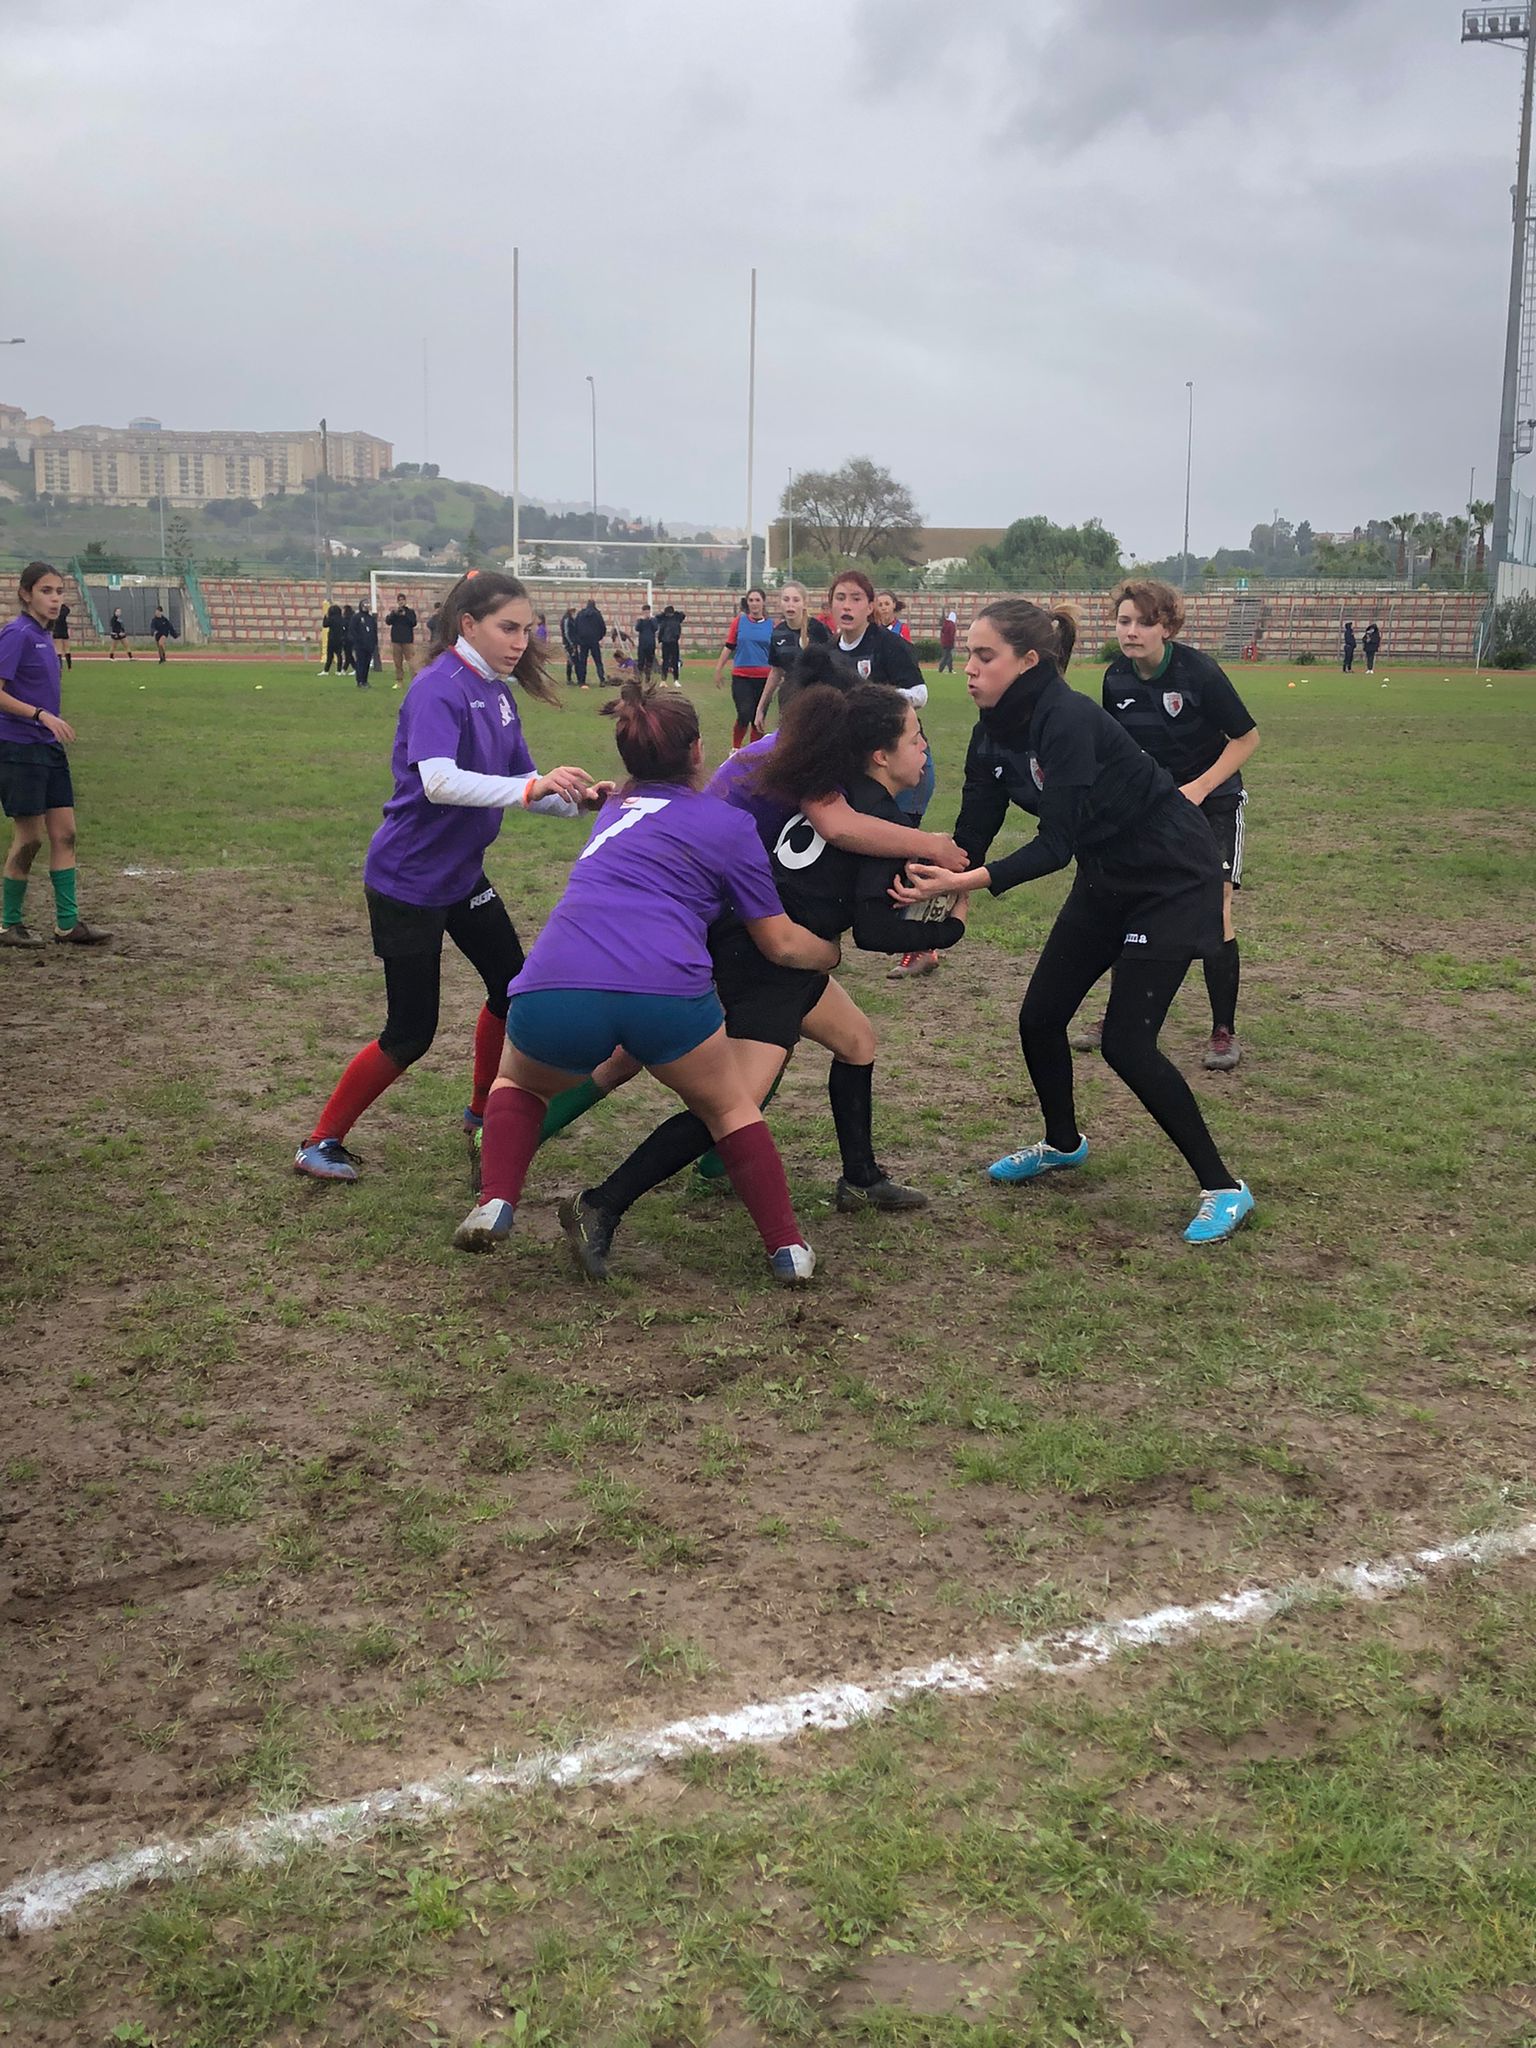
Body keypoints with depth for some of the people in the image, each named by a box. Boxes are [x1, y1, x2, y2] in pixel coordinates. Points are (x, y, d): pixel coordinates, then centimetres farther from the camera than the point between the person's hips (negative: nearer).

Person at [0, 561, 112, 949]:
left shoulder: (45, 635, 12)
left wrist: (54, 727, 16)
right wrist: (42, 715, -25)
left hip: (49, 748, 8)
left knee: (64, 833, 6)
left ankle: (68, 923, 10)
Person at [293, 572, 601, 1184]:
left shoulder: (497, 691, 4)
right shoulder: (438, 688, -22)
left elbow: (523, 781, 7)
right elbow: (438, 782, -37)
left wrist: (574, 799, -12)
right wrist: (530, 787, -45)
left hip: (461, 875, 9)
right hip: (408, 881, -9)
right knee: (410, 1034, -4)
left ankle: (483, 1113, 33)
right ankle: (320, 1143, 12)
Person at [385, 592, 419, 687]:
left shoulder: (410, 612, 5)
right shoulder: (393, 612, 10)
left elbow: (414, 623, -7)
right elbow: (388, 622, -4)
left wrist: (405, 615, -15)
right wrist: (395, 612, -15)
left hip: (407, 640, -3)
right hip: (396, 640, 3)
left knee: (409, 659, -10)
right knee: (397, 662, 5)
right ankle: (399, 681, 11)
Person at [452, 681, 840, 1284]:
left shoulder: (615, 809, 30)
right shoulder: (728, 823, 17)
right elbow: (783, 945, 23)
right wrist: (833, 952, 42)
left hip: (551, 994, 3)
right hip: (666, 996, -2)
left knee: (519, 1081, 34)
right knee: (730, 1106, 26)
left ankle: (495, 1203, 11)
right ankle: (787, 1247, 20)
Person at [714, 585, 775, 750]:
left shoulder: (771, 625, 4)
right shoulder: (739, 621, 2)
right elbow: (728, 647, 6)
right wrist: (719, 670, 4)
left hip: (764, 677, 2)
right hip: (741, 676, -2)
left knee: (758, 718, 6)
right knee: (744, 715, -13)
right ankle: (735, 749, 6)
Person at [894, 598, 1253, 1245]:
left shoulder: (1069, 720, -29)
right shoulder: (994, 735, -4)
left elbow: (1056, 843, -31)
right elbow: (971, 836, -6)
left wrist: (974, 880, -41)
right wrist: (927, 879, -25)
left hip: (1172, 877, -8)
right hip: (1106, 878, 8)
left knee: (1126, 1041, -12)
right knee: (1039, 1018, 9)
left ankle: (1223, 1188, 1)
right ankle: (1062, 1144, 36)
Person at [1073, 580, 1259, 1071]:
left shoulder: (1199, 672, -21)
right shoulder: (1116, 678, -6)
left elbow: (1246, 737, -12)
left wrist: (1200, 786, -20)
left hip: (1213, 803, -5)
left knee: (1213, 912, -11)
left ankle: (1224, 1031, 2)